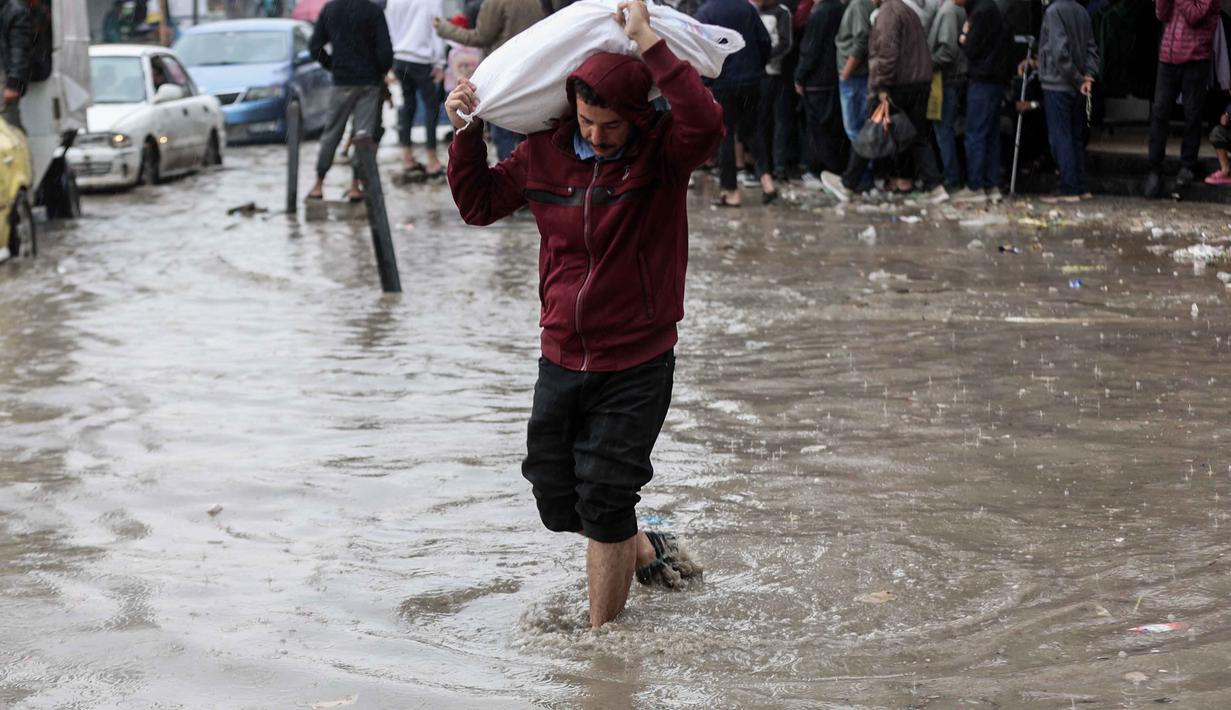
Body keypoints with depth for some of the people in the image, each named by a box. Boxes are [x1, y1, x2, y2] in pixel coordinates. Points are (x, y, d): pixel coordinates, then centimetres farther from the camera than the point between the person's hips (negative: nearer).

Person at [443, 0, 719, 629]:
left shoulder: (661, 152, -12)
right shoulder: (545, 153, 0)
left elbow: (706, 123, -35)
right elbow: (478, 204, 13)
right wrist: (467, 133, -1)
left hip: (637, 367, -5)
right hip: (562, 361, 5)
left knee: (603, 503, -4)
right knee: (556, 500, 15)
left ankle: (604, 637, 13)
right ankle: (642, 549, 42)